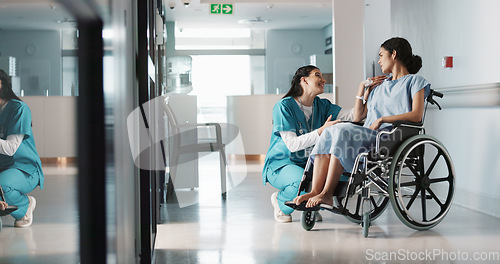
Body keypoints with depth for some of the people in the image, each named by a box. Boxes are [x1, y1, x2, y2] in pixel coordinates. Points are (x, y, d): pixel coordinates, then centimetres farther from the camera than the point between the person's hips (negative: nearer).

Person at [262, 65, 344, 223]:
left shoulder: (322, 106, 5)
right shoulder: (284, 106, -13)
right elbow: (292, 144, -22)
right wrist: (322, 131, -31)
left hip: (310, 163, 6)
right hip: (281, 164, -6)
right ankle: (280, 201, -2)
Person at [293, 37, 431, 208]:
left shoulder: (414, 81, 11)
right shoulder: (380, 85, 31)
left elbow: (417, 115, -8)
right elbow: (357, 117, 26)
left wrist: (382, 119, -14)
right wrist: (362, 88, 20)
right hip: (369, 136, 6)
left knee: (342, 132, -31)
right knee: (328, 133, -23)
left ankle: (327, 194, -36)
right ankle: (315, 192, -35)